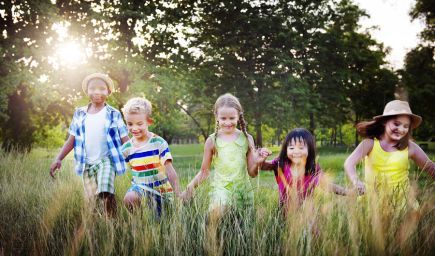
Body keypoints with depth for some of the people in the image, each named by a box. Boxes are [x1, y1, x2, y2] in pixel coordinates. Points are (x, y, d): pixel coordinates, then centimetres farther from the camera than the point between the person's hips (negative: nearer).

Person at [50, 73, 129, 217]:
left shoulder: (114, 115, 1)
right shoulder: (80, 114, 9)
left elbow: (125, 140, 0)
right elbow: (72, 139, 12)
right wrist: (58, 159, 3)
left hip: (106, 160, -4)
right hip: (87, 163, 4)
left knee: (106, 194, -28)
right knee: (92, 202, 7)